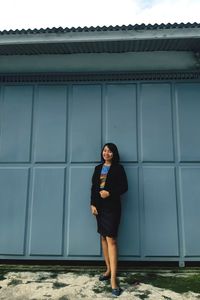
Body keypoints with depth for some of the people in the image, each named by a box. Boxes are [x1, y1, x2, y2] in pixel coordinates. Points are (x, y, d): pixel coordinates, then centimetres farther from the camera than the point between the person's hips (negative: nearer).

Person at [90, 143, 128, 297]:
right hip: (99, 206, 6)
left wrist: (110, 193, -17)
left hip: (112, 206, -5)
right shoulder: (98, 168, 13)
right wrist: (93, 204, 0)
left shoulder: (118, 168, 0)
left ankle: (113, 279, -8)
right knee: (103, 237, 12)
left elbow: (124, 187, -5)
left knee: (111, 239, -11)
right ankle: (108, 269, 26)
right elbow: (93, 187, 10)